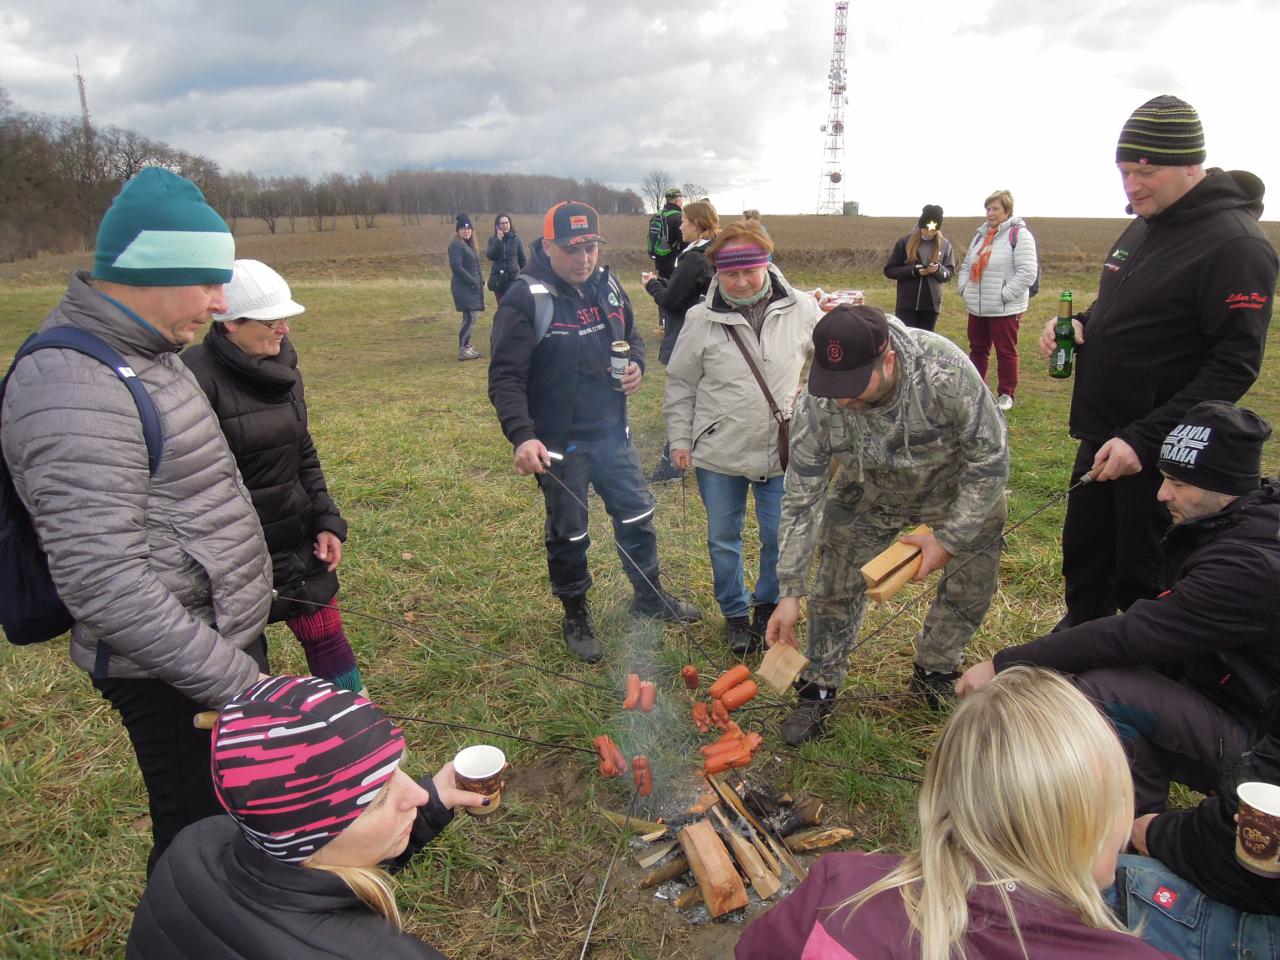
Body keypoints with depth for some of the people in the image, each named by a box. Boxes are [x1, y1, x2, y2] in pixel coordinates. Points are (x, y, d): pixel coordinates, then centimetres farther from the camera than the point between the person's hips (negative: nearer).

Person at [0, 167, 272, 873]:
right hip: (172, 674, -9)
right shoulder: (73, 389, -25)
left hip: (228, 633, 10)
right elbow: (104, 583, -29)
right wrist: (235, 683, -25)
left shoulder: (145, 354, 8)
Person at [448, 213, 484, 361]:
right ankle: (462, 350, -11)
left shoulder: (469, 245, 18)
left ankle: (467, 347, 19)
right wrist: (472, 281, -18)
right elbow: (456, 266, -21)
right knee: (469, 318, -13)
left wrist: (480, 280, 8)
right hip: (464, 288, -10)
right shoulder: (456, 245, -11)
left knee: (469, 318, 12)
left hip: (472, 287, 10)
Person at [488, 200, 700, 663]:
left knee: (637, 515, 18)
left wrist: (637, 364, -5)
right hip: (559, 444, -6)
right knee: (568, 533, 10)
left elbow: (632, 335, 18)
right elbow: (505, 377, -21)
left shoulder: (607, 285, 2)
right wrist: (522, 436, -34)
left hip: (612, 433, 6)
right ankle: (576, 616, 32)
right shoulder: (525, 300, -18)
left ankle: (649, 595, 41)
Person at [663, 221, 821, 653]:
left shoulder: (801, 310, -6)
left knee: (780, 538, 9)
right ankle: (734, 613, 34)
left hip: (783, 450, 1)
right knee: (723, 538, 13)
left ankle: (768, 605, 36)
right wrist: (680, 439, 0)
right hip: (719, 453, 0)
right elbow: (680, 384, 1)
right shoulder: (701, 319, -8)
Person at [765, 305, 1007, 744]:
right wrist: (789, 594, -21)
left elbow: (991, 461, -25)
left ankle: (933, 675, 33)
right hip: (867, 498, 1)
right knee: (835, 588, 0)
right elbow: (801, 501, -21)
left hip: (959, 492, 0)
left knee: (971, 590, 6)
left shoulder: (946, 371, -39)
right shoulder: (816, 407, -32)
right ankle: (819, 690, 20)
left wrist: (950, 538, -26)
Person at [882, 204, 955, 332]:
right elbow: (889, 270, -3)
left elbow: (949, 273, 7)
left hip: (931, 305, 2)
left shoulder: (945, 244, 2)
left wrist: (939, 269, -16)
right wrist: (913, 270, -17)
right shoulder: (905, 242, -3)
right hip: (906, 304, -2)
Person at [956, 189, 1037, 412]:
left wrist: (1003, 295, -19)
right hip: (977, 308, 7)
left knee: (1006, 352, 2)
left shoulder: (1019, 235, -9)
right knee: (977, 350, 15)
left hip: (1005, 310, -7)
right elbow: (966, 265, 22)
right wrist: (964, 288, 6)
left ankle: (1006, 394, 13)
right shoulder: (981, 235, 14)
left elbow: (1027, 272, -16)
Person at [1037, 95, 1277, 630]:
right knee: (1083, 559, 20)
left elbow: (1235, 365, -22)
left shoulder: (1235, 245, -18)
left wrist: (1145, 440, -28)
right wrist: (1081, 324, 0)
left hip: (1162, 453, -8)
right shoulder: (1144, 228, 9)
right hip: (1102, 436, 8)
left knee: (1141, 578, 5)